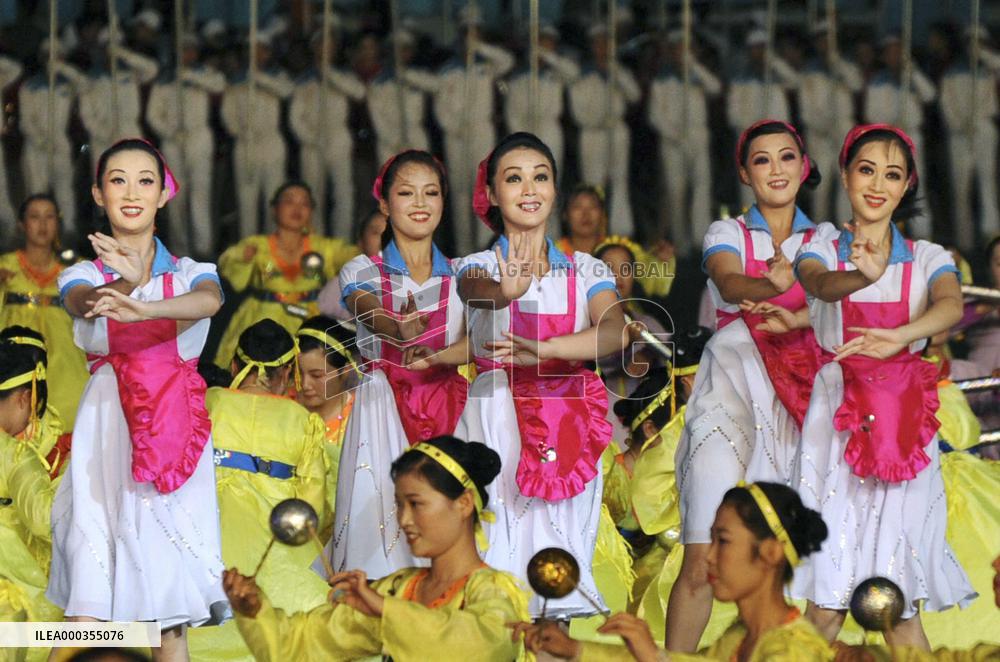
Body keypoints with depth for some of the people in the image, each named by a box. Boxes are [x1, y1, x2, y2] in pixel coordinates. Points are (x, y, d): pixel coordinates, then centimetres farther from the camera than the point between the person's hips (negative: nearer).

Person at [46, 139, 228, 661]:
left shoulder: (189, 273, 8)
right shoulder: (85, 275, 7)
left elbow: (209, 301, -17)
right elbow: (81, 301, -18)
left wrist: (141, 308, -38)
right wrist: (123, 283, -43)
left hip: (174, 432, 1)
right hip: (106, 432, -1)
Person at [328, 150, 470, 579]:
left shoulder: (461, 276, 9)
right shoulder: (362, 272, 4)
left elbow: (473, 342, -6)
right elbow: (372, 317, -18)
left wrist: (432, 357, -27)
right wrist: (400, 329, -41)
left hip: (445, 408, 1)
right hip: (382, 410, -1)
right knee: (380, 504, -12)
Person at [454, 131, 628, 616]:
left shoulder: (586, 270, 10)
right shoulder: (480, 267, 5)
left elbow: (615, 332, -10)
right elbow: (476, 290, -21)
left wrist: (543, 350, -27)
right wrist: (505, 291, -46)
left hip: (568, 419, 2)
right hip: (499, 413, -2)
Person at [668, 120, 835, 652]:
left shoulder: (826, 239, 15)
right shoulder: (727, 234, 11)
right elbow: (728, 281, -12)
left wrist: (796, 318, -29)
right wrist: (772, 285, -35)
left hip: (802, 397, 2)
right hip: (734, 386, -1)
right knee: (702, 562, -12)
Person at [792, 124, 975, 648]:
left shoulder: (928, 259, 7)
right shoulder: (822, 251, 5)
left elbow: (951, 305, -15)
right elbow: (820, 284, -19)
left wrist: (902, 335, -36)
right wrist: (863, 276, -43)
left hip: (903, 425, 1)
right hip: (838, 420, -1)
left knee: (898, 604, 0)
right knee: (825, 600, -6)